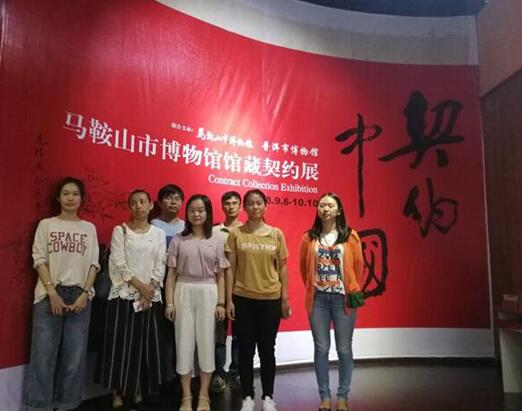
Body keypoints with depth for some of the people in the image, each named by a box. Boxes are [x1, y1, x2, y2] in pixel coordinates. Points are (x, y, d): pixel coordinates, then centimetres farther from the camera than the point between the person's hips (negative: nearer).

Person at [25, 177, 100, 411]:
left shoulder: (89, 228, 10)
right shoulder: (46, 225, 6)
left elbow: (94, 264, 6)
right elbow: (39, 260, 0)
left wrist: (85, 293, -6)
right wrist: (52, 293, -10)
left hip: (80, 296, 1)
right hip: (50, 296, -1)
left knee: (75, 356, 3)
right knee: (44, 355, -1)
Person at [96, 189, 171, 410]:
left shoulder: (158, 233, 8)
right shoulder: (120, 230, 0)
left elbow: (160, 266, 2)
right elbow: (119, 264, -8)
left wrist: (150, 290, -10)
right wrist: (141, 286, -12)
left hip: (151, 297, 3)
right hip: (124, 295, -2)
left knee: (146, 346, 6)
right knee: (121, 346, 0)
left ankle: (138, 392, 21)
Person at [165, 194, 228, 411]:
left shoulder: (217, 241, 4)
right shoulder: (178, 240, 3)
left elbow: (220, 276, 5)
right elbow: (171, 274, 2)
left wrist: (221, 303, -1)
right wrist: (169, 302, -4)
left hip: (208, 293, 0)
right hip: (184, 292, 0)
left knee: (206, 342, 6)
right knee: (184, 342, 4)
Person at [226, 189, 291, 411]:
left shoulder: (276, 234, 2)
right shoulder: (236, 234, -2)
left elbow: (282, 268, 5)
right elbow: (231, 268, -1)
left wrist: (285, 298, 2)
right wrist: (229, 299, -5)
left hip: (270, 299, 1)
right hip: (243, 299, -1)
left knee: (267, 349, 9)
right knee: (246, 349, 8)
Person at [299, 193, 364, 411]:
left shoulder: (350, 236, -1)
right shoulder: (309, 237, 2)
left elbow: (358, 266, 4)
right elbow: (303, 266, 11)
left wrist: (352, 290, 8)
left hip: (343, 298, -1)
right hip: (318, 298, 1)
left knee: (344, 349, 7)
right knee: (321, 348, 7)